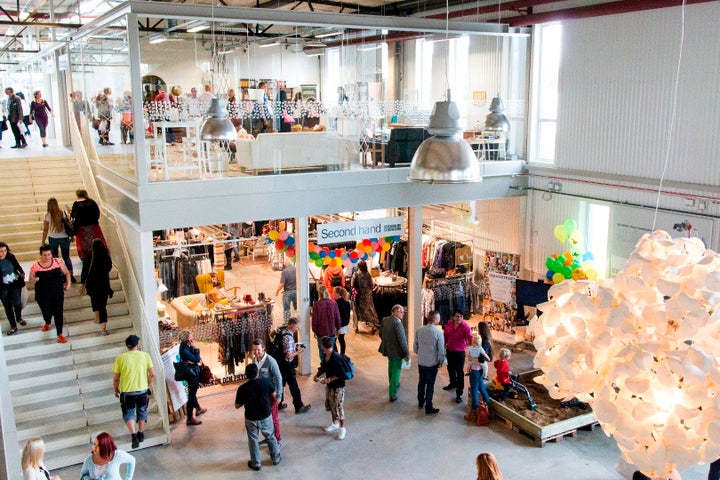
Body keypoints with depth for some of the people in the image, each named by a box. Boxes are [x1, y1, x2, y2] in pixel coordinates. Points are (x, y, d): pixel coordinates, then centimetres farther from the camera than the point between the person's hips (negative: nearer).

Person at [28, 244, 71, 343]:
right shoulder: (35, 267, -12)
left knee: (58, 313, 3)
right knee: (47, 313, 13)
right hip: (43, 296, 0)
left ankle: (60, 335, 18)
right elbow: (30, 281, -3)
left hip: (58, 294, 0)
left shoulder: (58, 262, -9)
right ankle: (47, 323, 52)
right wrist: (34, 279, -25)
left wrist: (68, 283, -2)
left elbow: (66, 273, 7)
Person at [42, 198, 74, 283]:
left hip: (53, 238, -2)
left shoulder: (47, 215, -10)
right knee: (66, 257, 11)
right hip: (64, 237, 2)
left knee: (54, 257, 13)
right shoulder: (64, 213, -5)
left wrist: (43, 241, 0)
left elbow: (45, 230, -8)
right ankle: (70, 274, 0)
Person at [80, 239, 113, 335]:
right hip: (104, 284, 0)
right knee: (103, 305, 5)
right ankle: (103, 328, 0)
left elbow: (84, 272, -7)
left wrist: (83, 285, 5)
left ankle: (97, 318, 45)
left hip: (92, 284, 0)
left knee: (94, 300, 28)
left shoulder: (88, 258, -14)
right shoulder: (107, 257, -13)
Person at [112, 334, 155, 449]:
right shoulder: (145, 355, -8)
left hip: (127, 391, -2)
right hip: (142, 390, 2)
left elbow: (116, 378, -6)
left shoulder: (120, 358, -10)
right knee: (142, 411, 21)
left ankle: (134, 435, -1)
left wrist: (115, 390, 11)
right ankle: (141, 434, 33)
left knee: (128, 413, 14)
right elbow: (152, 374, -7)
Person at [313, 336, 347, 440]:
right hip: (329, 385, 9)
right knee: (330, 404, 20)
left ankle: (342, 428, 15)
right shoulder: (325, 355, -2)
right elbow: (323, 367, 14)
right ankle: (335, 423, 39)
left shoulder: (336, 357, -27)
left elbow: (341, 374, -25)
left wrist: (330, 379, -26)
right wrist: (317, 375, -3)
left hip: (338, 386, -9)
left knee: (338, 406, 0)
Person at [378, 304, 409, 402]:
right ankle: (392, 394, 11)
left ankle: (393, 384, 53)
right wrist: (407, 353, -15)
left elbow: (381, 334, 8)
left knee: (391, 367, 29)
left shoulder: (384, 320, -4)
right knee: (396, 371, 6)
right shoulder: (397, 323, -27)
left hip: (387, 349, 8)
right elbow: (402, 340, -24)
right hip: (396, 351, -8)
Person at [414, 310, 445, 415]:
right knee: (430, 385, 7)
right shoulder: (438, 333, -20)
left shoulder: (419, 330, -7)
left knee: (421, 382, 22)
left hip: (421, 362, 4)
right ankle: (428, 408, 17)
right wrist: (440, 361, 2)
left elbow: (415, 347, 2)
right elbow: (441, 350, -16)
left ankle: (421, 402, 39)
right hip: (432, 363, -4)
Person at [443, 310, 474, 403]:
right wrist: (444, 346, 7)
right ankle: (453, 383, 51)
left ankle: (459, 393, 7)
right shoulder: (449, 324, -6)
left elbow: (470, 339, -28)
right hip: (450, 351, 5)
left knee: (459, 372, -1)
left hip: (460, 352, -5)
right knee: (451, 368, 25)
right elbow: (445, 336, 6)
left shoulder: (465, 326, -20)